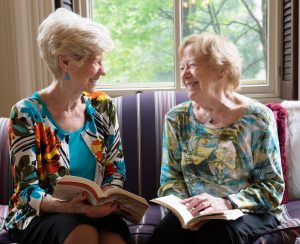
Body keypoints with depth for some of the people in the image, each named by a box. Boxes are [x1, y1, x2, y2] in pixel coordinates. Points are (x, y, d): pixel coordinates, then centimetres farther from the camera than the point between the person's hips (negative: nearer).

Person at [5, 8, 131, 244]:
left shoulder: (102, 106, 2)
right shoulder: (27, 113, -11)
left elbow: (116, 169, 6)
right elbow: (28, 190, -11)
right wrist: (68, 206, -30)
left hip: (93, 211, 3)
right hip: (39, 215, -3)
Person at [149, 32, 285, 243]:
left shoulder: (257, 119, -8)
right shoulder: (177, 118, 2)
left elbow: (272, 186, -8)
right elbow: (171, 177, 4)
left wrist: (226, 203, -24)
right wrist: (184, 206, -17)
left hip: (249, 211, -2)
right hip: (196, 214, 2)